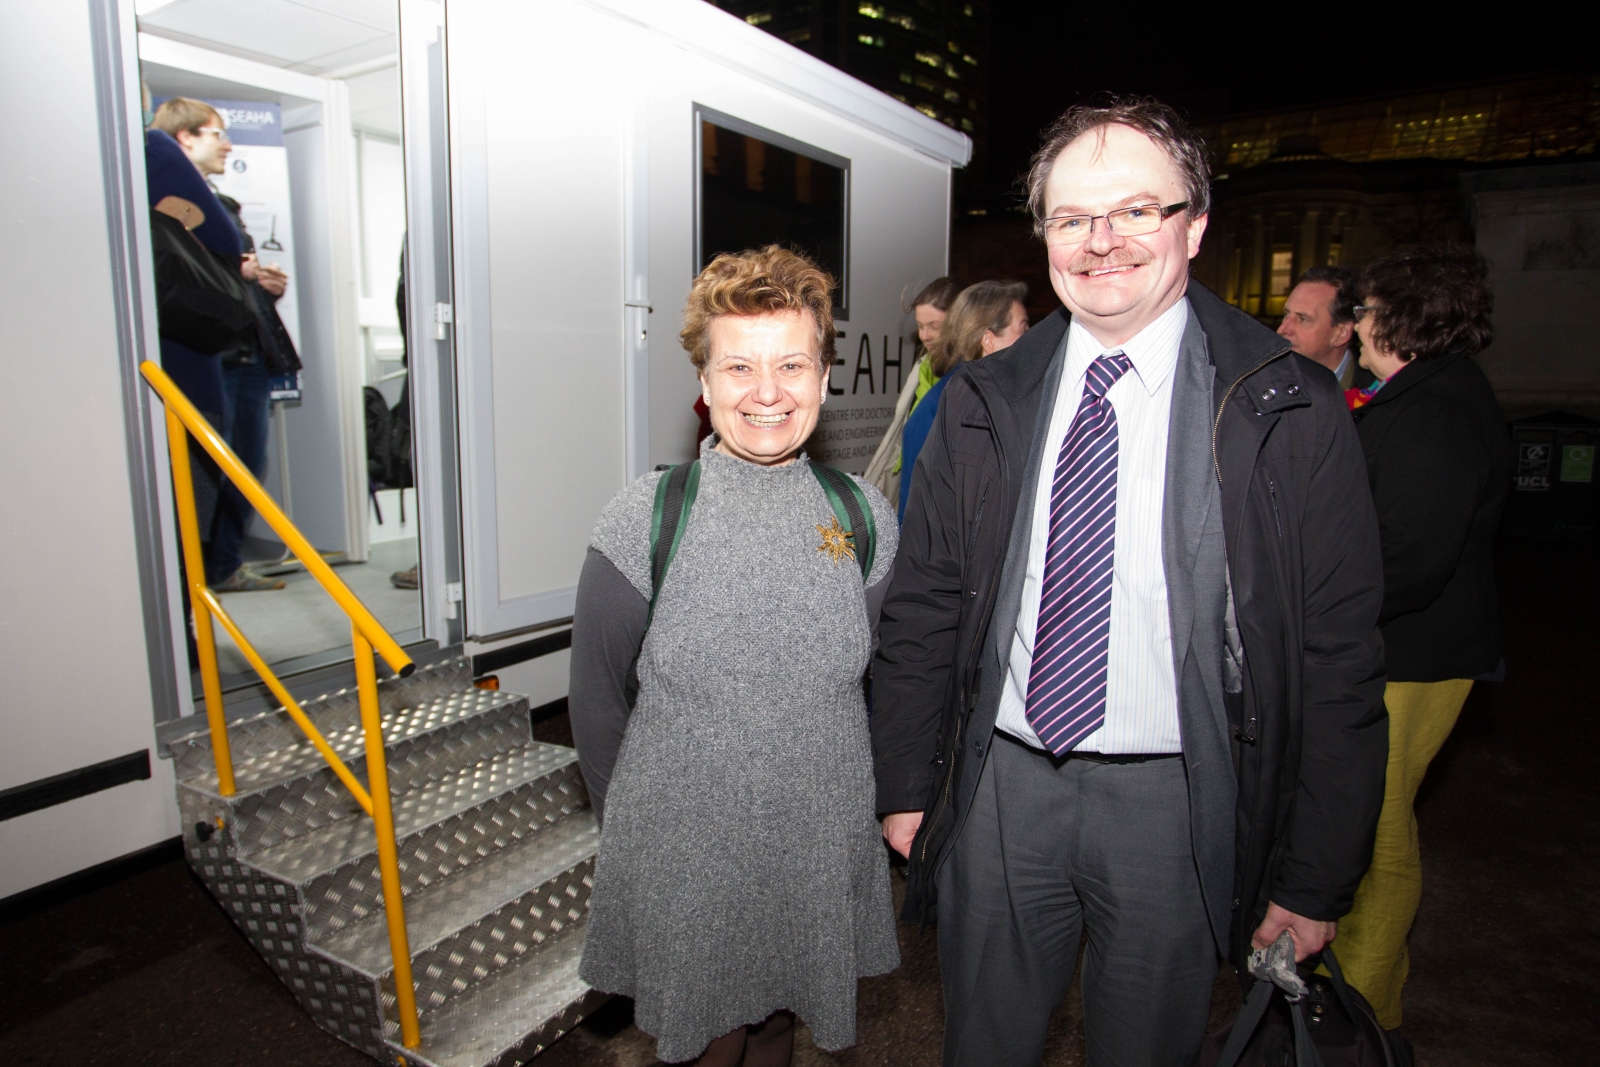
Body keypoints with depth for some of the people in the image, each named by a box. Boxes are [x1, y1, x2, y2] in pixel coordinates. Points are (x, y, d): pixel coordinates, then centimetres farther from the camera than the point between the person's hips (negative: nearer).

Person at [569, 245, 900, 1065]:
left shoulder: (863, 516, -5)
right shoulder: (643, 518, -12)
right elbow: (597, 697, -3)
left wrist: (862, 804, 7)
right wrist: (641, 827, 2)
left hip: (822, 855, 2)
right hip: (681, 858, -2)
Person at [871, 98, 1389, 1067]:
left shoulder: (1290, 412, -7)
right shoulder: (980, 405, 0)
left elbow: (1339, 658, -5)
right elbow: (923, 612, 3)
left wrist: (1317, 880, -4)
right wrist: (907, 787, 5)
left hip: (1172, 804, -1)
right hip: (1000, 781, 2)